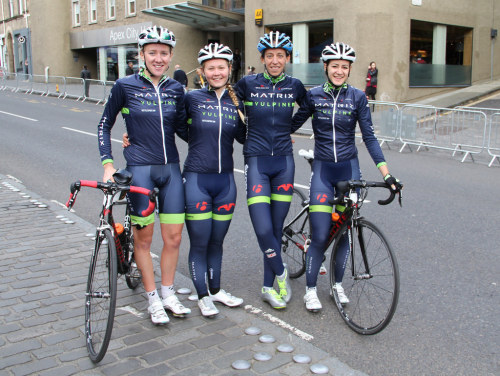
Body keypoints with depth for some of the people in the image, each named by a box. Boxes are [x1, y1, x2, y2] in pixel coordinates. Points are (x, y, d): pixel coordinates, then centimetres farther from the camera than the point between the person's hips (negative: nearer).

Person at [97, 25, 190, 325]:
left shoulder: (176, 89, 7)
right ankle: (153, 298, 20)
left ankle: (168, 292, 25)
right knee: (143, 237, 5)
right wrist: (108, 163, -4)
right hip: (139, 168, -3)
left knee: (174, 237, 5)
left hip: (170, 168, 3)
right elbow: (105, 125, 5)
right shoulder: (125, 86, -3)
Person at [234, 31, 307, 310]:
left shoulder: (294, 86, 4)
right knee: (263, 230, -12)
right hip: (257, 161, -2)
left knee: (277, 228, 7)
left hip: (284, 162, 2)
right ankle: (281, 273, 16)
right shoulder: (248, 84, -3)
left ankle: (269, 287, 22)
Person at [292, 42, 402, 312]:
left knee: (344, 231, 7)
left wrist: (386, 174, -8)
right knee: (320, 236, -6)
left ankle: (338, 284, 28)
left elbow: (369, 137, -3)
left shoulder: (357, 97, -1)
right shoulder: (313, 95, -2)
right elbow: (293, 124, 8)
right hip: (323, 169, -1)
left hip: (349, 169, 1)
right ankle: (310, 290, 13)